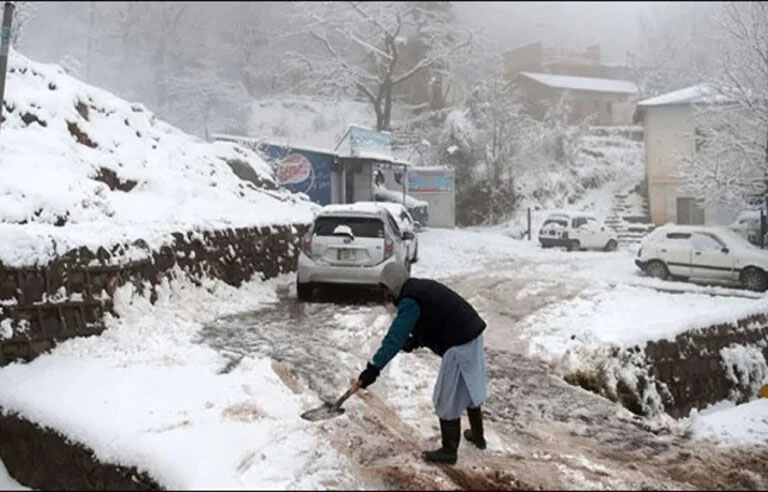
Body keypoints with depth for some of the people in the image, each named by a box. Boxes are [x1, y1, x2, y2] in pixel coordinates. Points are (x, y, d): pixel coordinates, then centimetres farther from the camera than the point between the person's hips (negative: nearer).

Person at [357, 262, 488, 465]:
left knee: (448, 399, 3)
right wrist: (415, 341, 3)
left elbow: (395, 336, -25)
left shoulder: (410, 301, -17)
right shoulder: (421, 288, 13)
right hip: (471, 334, 10)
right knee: (470, 388, 25)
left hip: (459, 345, -10)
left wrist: (374, 367, -28)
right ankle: (477, 435, 42)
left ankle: (449, 451, 15)